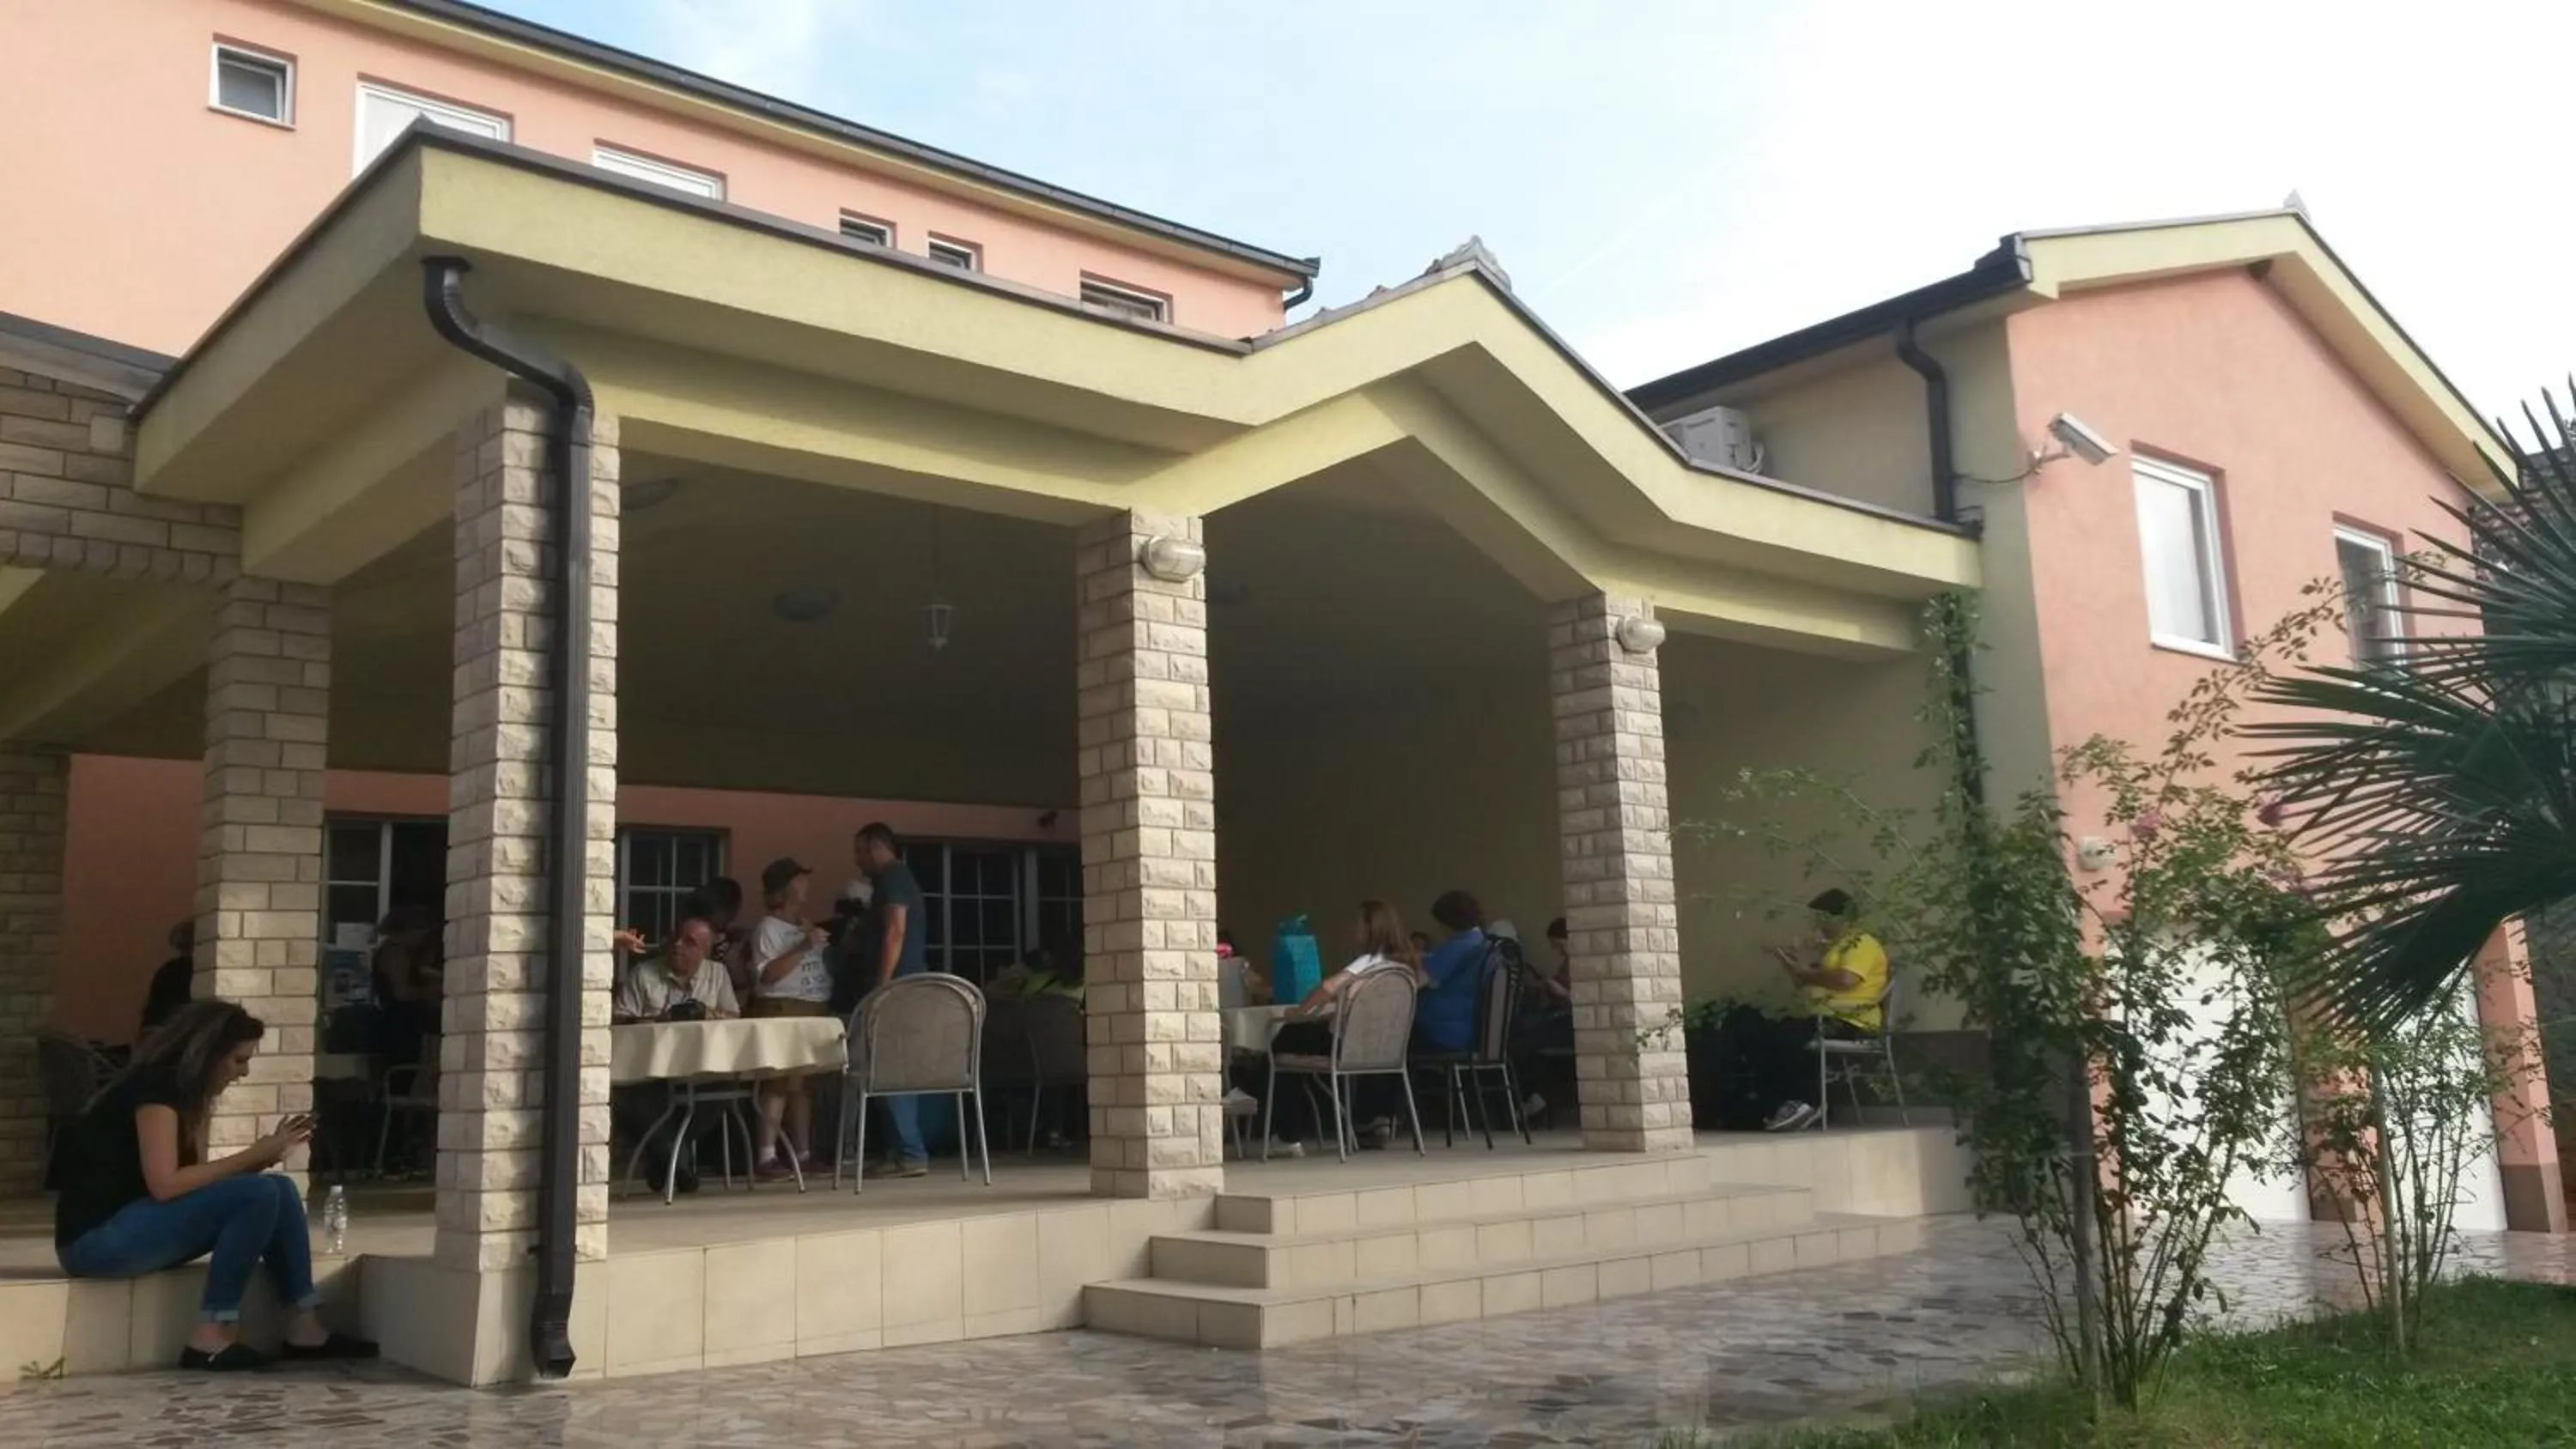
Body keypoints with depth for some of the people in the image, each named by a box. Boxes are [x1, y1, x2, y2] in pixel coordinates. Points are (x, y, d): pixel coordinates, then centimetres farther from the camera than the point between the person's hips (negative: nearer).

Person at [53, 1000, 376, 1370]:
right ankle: (211, 1337, -18)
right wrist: (250, 1158, -18)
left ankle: (304, 1329, -4)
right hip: (98, 1238, -9)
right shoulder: (155, 1085, -15)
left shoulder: (184, 1091, 13)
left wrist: (264, 1154, -3)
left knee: (281, 1189, -1)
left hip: (132, 1226, 9)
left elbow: (197, 1179, 7)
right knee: (259, 1194, -23)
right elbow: (165, 1184, -25)